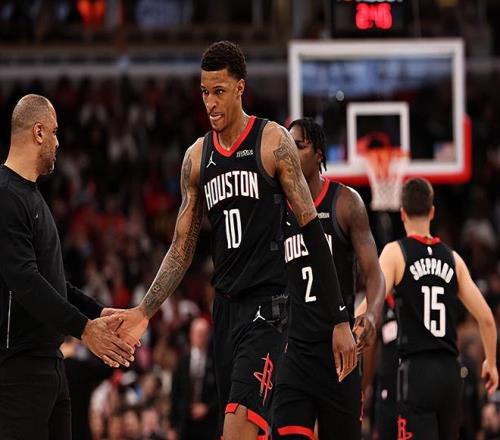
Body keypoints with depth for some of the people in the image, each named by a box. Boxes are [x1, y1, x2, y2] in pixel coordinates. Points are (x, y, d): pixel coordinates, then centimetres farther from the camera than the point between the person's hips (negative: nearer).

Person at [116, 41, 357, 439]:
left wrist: (340, 319, -8)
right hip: (225, 307, 6)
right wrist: (145, 312, 6)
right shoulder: (197, 157, 12)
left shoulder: (273, 142, -4)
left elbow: (313, 233, -5)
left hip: (267, 305, -6)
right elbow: (182, 250, 17)